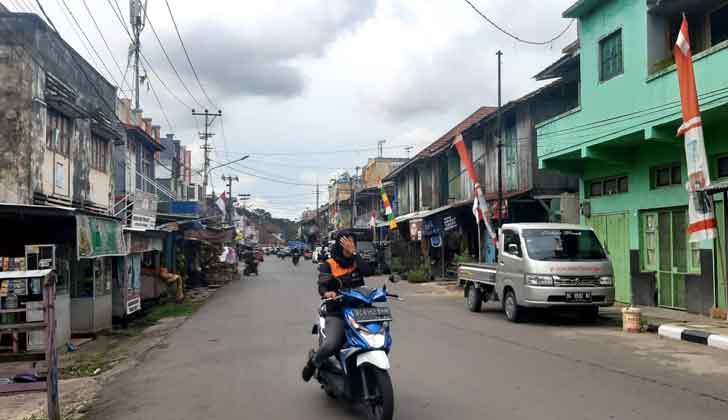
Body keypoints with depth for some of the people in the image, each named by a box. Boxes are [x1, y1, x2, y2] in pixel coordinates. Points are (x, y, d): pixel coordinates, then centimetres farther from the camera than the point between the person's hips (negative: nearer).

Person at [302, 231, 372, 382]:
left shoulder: (357, 262, 12)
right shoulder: (328, 265, 4)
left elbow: (367, 272, -9)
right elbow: (321, 284, -11)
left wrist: (354, 252, -10)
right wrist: (326, 293, -33)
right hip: (337, 314, -3)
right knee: (330, 345, -29)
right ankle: (314, 361, 7)